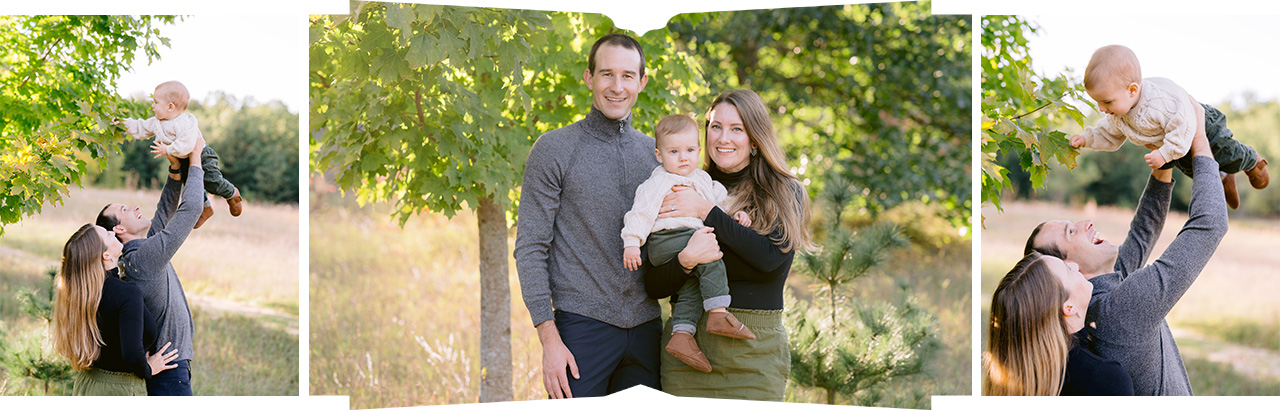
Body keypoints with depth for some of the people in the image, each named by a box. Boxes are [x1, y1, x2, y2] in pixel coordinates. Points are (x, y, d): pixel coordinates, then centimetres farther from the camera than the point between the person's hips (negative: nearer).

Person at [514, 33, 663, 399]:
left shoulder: (657, 153, 12)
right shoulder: (555, 149, -2)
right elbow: (530, 249, -5)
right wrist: (549, 338, -12)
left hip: (646, 327, 4)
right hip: (582, 327, -4)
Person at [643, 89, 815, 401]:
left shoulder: (785, 193, 4)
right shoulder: (683, 193, 8)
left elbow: (771, 256, -16)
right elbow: (653, 287, 2)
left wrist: (706, 212, -11)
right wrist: (686, 260, -19)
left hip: (756, 352, -2)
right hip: (687, 346, 2)